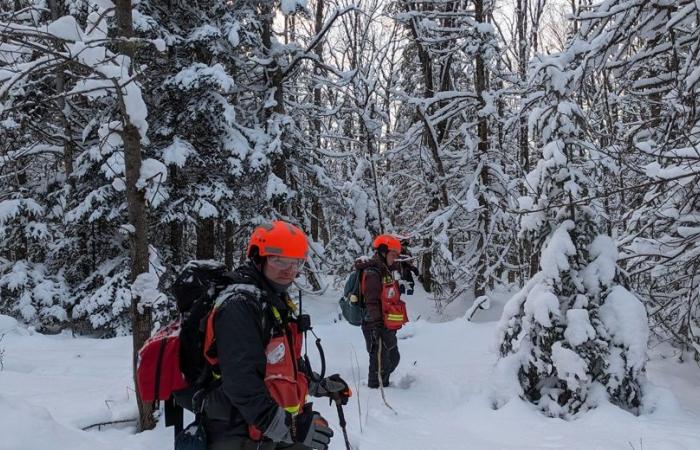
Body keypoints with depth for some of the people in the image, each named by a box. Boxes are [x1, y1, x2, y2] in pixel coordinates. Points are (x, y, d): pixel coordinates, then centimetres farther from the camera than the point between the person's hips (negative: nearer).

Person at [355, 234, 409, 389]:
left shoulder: (385, 271, 16)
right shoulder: (372, 273, -16)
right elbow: (372, 302, -22)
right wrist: (377, 326, -26)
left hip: (387, 327, 11)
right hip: (378, 328, -11)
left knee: (393, 358, 22)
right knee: (380, 362, -3)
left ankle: (383, 386, 37)